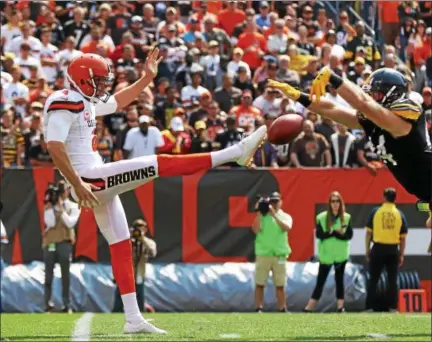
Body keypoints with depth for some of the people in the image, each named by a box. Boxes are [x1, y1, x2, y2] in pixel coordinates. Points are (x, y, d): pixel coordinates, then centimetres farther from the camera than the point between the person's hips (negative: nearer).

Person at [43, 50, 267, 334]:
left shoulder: (85, 102, 16)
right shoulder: (65, 103, -14)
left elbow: (118, 103, 33)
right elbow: (55, 147, -24)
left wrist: (147, 78, 27)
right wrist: (78, 184, -27)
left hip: (97, 182, 11)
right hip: (90, 180, -11)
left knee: (121, 245, 10)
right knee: (162, 164, -14)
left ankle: (133, 319, 12)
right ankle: (236, 152, -16)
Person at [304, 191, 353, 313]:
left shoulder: (346, 218, 0)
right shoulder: (322, 217, -3)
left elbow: (349, 235, -7)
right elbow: (319, 234, -11)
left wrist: (331, 233, -18)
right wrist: (336, 232, -20)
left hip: (341, 254, 1)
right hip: (326, 254, -1)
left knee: (339, 280, 6)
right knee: (320, 281, 1)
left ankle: (340, 307, 8)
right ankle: (309, 307, 3)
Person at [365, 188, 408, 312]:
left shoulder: (376, 212, -3)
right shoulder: (400, 214, 1)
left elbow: (369, 232, -1)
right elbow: (402, 238, 2)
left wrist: (367, 249, 8)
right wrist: (401, 255, 9)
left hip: (378, 248, -1)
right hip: (393, 250, 1)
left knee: (373, 280, 6)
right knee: (392, 280, 7)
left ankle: (370, 308, 4)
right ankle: (392, 308, 4)